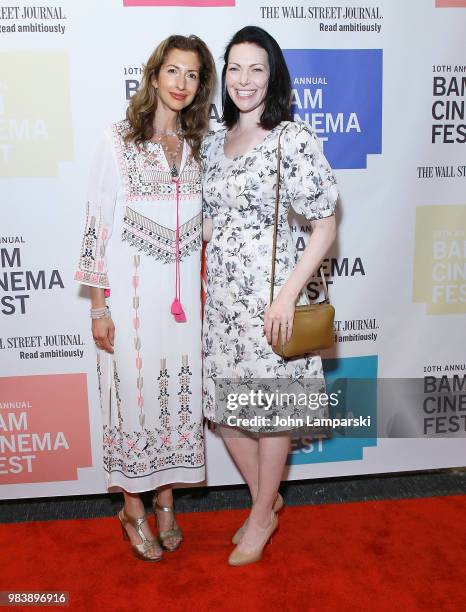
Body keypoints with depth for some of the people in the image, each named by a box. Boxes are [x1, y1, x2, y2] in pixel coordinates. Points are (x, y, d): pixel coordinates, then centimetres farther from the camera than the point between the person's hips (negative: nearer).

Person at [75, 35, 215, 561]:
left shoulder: (199, 145, 10)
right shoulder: (119, 140, -3)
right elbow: (98, 223, -5)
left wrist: (204, 292, 10)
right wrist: (99, 307, -9)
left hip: (183, 291, 4)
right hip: (130, 289, -4)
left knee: (180, 391, 9)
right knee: (133, 391, 4)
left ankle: (165, 500, 30)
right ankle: (133, 508, 25)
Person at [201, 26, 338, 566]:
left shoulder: (294, 140, -10)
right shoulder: (214, 142, 11)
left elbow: (324, 226, -12)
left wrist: (288, 296, -18)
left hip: (268, 296, -7)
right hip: (220, 295, 7)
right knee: (222, 407, 14)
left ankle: (262, 517, 31)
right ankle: (266, 499, 38)